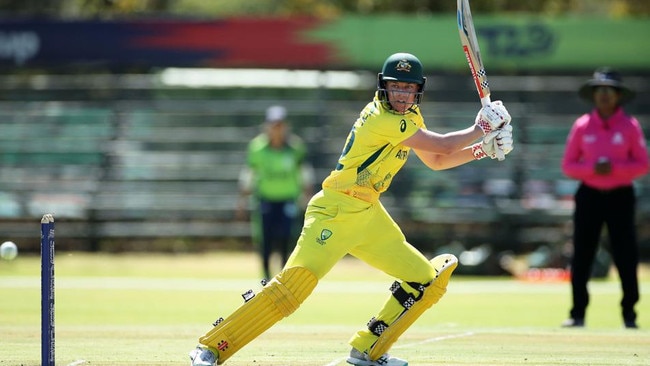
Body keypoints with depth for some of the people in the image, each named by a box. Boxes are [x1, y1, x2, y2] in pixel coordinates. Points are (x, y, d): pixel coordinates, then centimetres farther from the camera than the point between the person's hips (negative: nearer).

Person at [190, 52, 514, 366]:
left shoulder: (409, 117, 13)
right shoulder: (383, 119, -16)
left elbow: (435, 161, 22)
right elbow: (443, 146, -15)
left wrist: (484, 149, 11)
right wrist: (480, 128, -2)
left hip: (369, 217, 10)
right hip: (337, 210, -10)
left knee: (427, 279, 8)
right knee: (297, 281, -25)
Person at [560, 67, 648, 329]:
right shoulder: (582, 125, 4)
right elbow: (568, 165, 5)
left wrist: (614, 168, -15)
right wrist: (592, 168, -13)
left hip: (620, 196, -1)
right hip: (589, 196, 1)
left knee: (626, 255, -4)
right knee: (581, 256, -1)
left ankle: (629, 314, 3)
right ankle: (578, 314, 5)